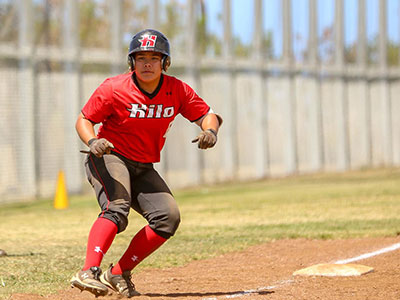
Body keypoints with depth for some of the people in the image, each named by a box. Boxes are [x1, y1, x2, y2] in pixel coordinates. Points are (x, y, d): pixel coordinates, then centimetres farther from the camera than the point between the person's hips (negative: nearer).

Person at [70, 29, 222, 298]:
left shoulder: (177, 90, -6)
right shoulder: (114, 89, -17)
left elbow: (207, 114, -2)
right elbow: (84, 120, -10)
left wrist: (210, 131, -26)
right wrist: (92, 141, -32)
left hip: (144, 169, 6)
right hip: (109, 157, -5)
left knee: (168, 217, -10)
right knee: (117, 208, -31)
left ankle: (119, 273, -4)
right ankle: (88, 273, -44)